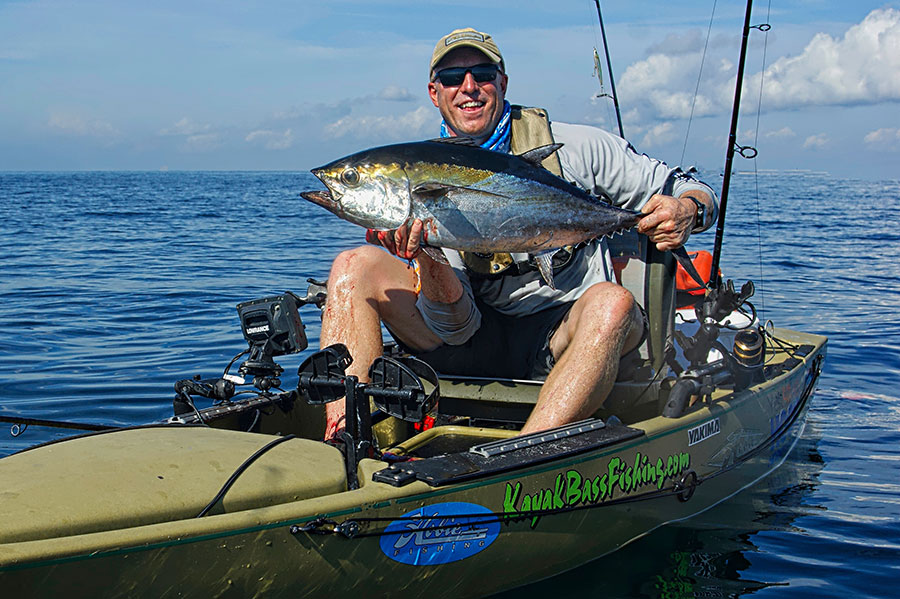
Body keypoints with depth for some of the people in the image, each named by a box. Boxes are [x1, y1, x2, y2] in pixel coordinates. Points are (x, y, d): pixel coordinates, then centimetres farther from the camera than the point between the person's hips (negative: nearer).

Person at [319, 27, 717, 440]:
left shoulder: (575, 147, 0)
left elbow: (696, 194, 5)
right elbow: (457, 327, -7)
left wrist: (687, 211, -20)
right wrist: (426, 259, -28)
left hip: (560, 338, -2)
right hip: (476, 342, 2)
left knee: (611, 302, -36)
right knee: (355, 266, -13)